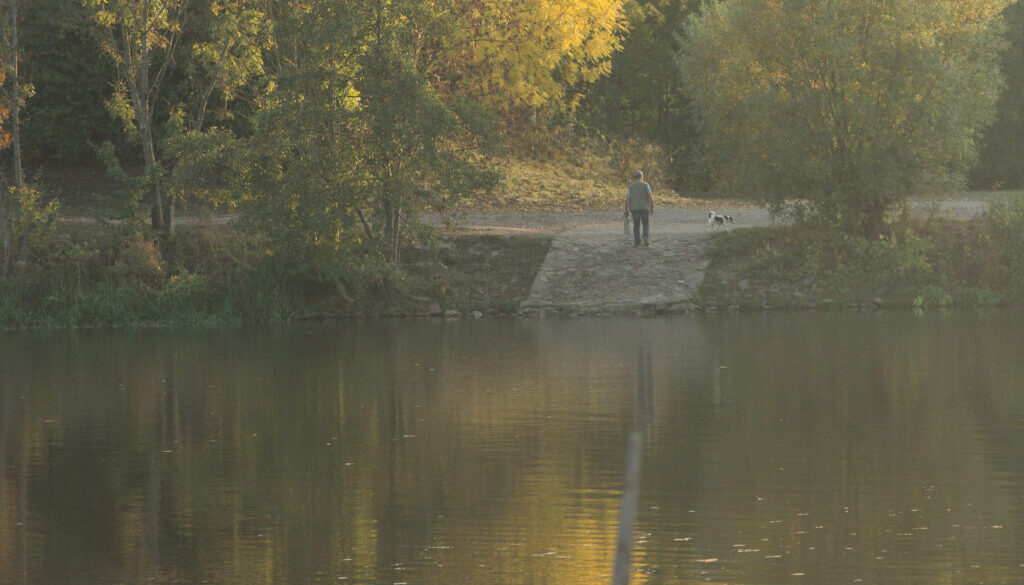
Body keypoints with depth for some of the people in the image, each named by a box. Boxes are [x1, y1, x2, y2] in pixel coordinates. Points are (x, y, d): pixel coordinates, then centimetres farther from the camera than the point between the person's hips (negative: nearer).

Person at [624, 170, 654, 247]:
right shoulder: (645, 185, -1)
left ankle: (636, 241, 6)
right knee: (646, 224, 9)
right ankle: (646, 238, -14)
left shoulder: (631, 186, 5)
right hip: (644, 208, -1)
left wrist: (627, 209, 0)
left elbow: (627, 198, -3)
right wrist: (652, 208, -3)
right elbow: (650, 197, -8)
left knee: (636, 225, 13)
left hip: (634, 209, 1)